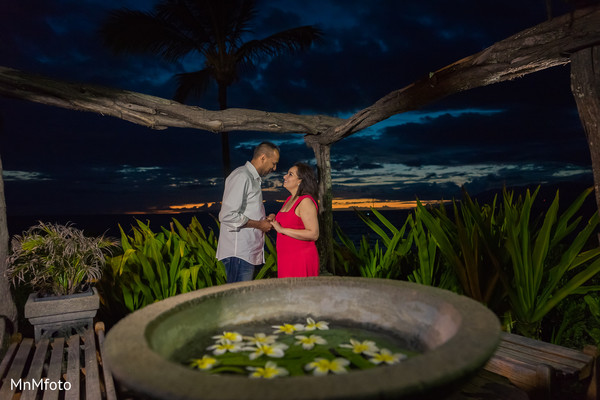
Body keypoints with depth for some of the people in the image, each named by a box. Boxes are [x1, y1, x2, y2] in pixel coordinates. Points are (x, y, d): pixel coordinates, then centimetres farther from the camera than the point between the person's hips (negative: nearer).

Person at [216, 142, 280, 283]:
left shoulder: (253, 179, 20)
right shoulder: (241, 176, -13)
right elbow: (228, 215, -21)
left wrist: (265, 220, 9)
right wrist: (259, 224, -13)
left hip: (248, 252, 10)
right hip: (238, 253, -10)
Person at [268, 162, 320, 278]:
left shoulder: (306, 201, -14)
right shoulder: (290, 199, 14)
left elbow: (313, 234, -22)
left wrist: (282, 229, -20)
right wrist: (273, 219, 7)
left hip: (301, 259, -9)